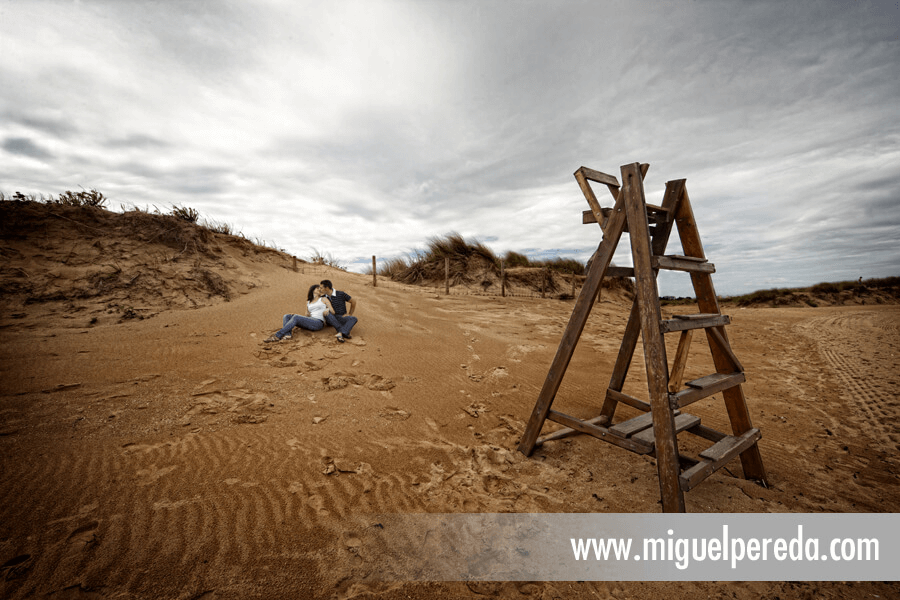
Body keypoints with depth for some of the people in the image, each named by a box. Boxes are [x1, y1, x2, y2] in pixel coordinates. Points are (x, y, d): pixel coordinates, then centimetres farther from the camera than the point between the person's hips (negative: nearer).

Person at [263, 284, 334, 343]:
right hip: (310, 323, 6)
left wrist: (328, 310, -10)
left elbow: (332, 311, 9)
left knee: (296, 317, -28)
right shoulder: (308, 302, 26)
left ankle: (277, 336, -33)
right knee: (286, 316, -9)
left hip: (318, 322, -6)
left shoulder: (324, 299, 14)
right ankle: (287, 334, -36)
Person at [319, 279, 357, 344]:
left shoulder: (341, 294, -2)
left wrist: (350, 314, 2)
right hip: (330, 319, 1)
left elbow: (353, 302, 6)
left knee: (354, 319, -31)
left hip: (341, 318, -1)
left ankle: (341, 334, -56)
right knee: (328, 314, -34)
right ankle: (346, 333, -44)